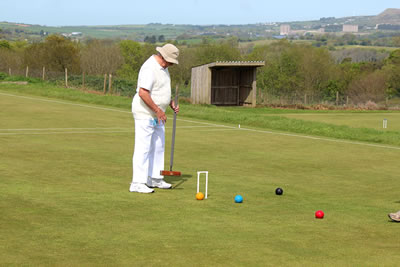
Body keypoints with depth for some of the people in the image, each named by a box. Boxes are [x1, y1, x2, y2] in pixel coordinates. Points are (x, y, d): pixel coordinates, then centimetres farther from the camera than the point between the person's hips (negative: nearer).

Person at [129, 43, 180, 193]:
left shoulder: (162, 67, 11)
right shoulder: (150, 68, -21)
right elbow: (142, 93, -28)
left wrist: (172, 104, 10)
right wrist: (158, 110, -23)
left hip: (157, 115, 10)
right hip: (145, 114, -10)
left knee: (158, 147, 15)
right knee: (143, 148, -10)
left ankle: (155, 178, 24)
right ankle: (137, 183, -8)